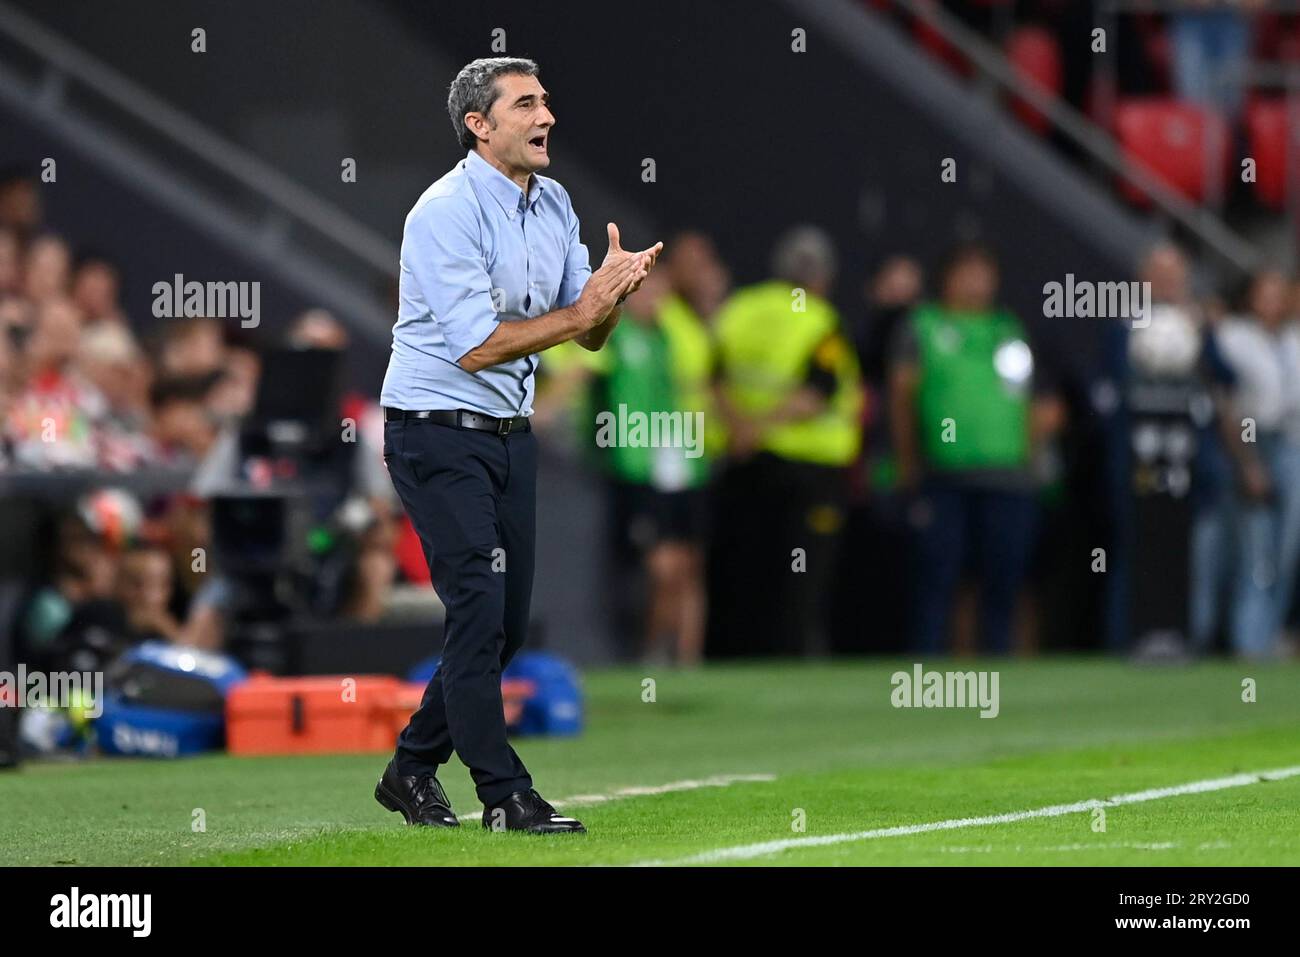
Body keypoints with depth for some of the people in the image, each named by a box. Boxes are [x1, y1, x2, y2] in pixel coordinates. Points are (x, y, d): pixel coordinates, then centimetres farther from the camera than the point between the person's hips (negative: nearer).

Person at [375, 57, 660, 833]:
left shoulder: (554, 205, 8)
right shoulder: (447, 211, -17)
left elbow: (588, 335, 8)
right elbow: (474, 346, -22)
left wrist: (612, 293, -14)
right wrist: (577, 314, -22)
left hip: (511, 434, 8)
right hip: (439, 438, -8)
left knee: (507, 622, 9)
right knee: (479, 609, -11)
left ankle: (413, 770, 22)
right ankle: (505, 795, -7)